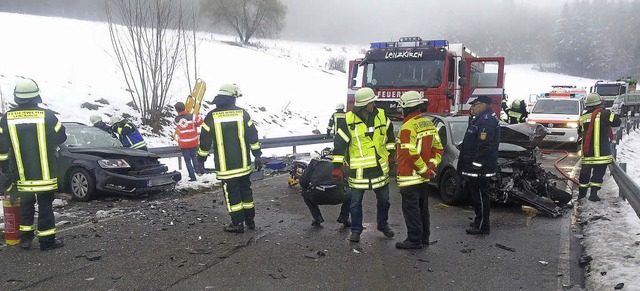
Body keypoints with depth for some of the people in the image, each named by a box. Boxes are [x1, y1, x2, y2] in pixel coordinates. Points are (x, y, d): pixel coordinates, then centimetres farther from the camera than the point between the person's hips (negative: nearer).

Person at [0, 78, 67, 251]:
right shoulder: (47, 115, -11)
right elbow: (61, 137, 3)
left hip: (22, 175, 3)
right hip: (45, 174, -3)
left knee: (26, 206, 18)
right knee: (45, 206, 5)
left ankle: (25, 239, 24)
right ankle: (47, 241, 8)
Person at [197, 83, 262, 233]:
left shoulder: (212, 116, -6)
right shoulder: (242, 113, -2)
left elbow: (205, 141, 0)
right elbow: (253, 136, 1)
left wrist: (201, 158, 12)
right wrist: (257, 156, 8)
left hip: (225, 166, -2)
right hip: (243, 164, 3)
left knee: (232, 193, 5)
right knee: (246, 189, 15)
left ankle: (238, 223, 10)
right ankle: (250, 220, 23)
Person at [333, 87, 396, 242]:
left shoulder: (381, 116, -1)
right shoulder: (349, 120, -12)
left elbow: (389, 136, 16)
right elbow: (339, 144, -9)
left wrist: (391, 153, 19)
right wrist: (337, 167, -9)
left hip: (380, 167, 4)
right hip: (358, 169, -3)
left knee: (383, 199, 16)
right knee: (356, 202, 5)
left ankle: (383, 224, 37)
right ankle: (356, 230, 21)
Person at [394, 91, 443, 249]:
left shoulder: (408, 127, -18)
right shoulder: (429, 123, 9)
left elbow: (411, 154, -25)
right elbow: (438, 148, 11)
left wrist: (425, 170, -15)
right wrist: (431, 167, 4)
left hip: (409, 176, -9)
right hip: (423, 177, 9)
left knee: (411, 209, -1)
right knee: (422, 207, 17)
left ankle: (414, 240, 4)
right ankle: (424, 237, 26)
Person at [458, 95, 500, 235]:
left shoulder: (487, 120, -18)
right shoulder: (479, 119, 17)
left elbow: (485, 145, -24)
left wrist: (476, 165, -25)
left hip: (479, 168, -11)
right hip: (473, 167, 11)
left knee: (480, 196, -3)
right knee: (473, 193, 18)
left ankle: (482, 226, 4)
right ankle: (479, 220, 30)